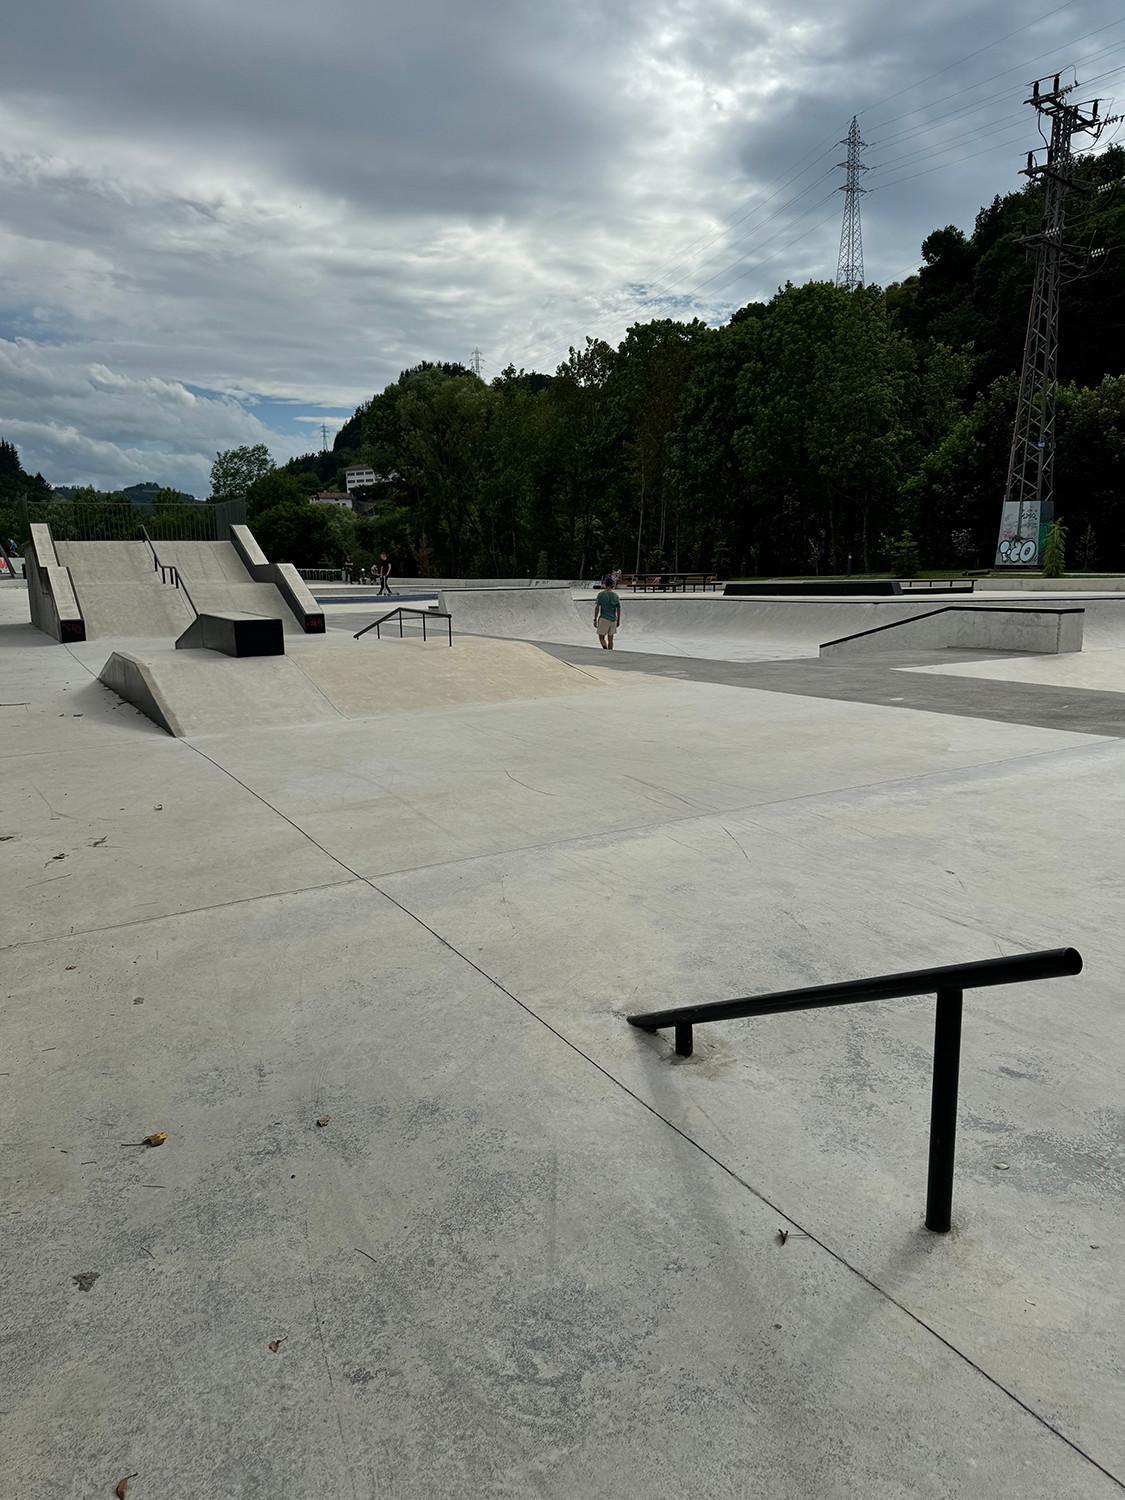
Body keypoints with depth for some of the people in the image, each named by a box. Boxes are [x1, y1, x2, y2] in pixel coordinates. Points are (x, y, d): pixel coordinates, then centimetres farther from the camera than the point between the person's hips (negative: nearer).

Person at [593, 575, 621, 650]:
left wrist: (595, 620, -3)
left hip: (604, 619, -4)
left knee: (601, 637, 5)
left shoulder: (601, 594, -7)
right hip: (613, 619, 4)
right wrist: (618, 620, 16)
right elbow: (618, 609, 6)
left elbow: (597, 608, -9)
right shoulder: (615, 596, 3)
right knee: (610, 639, 10)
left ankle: (605, 649, -20)